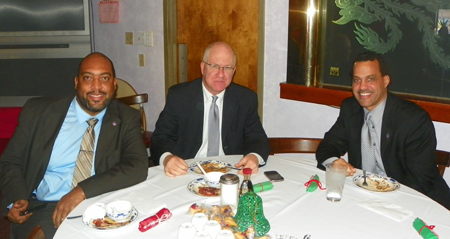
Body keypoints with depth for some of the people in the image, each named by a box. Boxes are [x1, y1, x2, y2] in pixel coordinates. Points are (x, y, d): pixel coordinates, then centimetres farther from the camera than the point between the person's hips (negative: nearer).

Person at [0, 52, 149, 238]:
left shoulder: (126, 119, 5)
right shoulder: (38, 111, 6)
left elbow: (138, 166, -9)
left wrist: (82, 191, -21)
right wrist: (16, 199, -7)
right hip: (44, 208, 0)